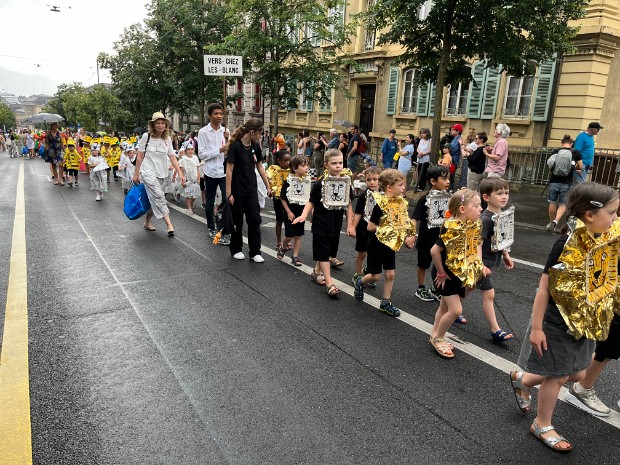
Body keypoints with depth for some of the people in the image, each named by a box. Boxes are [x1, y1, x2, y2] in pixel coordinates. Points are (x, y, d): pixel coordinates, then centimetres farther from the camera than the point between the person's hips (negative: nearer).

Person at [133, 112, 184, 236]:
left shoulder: (167, 139, 5)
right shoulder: (146, 136, -5)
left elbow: (172, 157, 5)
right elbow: (140, 157, -1)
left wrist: (180, 173, -4)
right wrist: (136, 174, 0)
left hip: (161, 173, 5)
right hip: (148, 171, -5)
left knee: (154, 198, 9)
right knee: (159, 196, -18)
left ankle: (147, 222, 28)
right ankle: (169, 224, -22)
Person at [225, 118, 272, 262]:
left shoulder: (255, 146, 3)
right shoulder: (235, 146, -15)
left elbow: (260, 166, 12)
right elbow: (229, 170, -15)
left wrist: (268, 186, 12)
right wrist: (229, 193, -16)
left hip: (252, 190, 5)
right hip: (237, 191, -5)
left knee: (255, 220, 3)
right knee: (237, 221, 8)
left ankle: (255, 252, 11)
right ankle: (236, 250, 26)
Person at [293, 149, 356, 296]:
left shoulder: (346, 183, 1)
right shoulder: (319, 184, -10)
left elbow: (348, 205, 6)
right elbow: (311, 202, -3)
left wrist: (350, 225, 4)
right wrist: (303, 215, -19)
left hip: (336, 224, 5)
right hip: (321, 223, -5)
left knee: (329, 251, 17)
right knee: (323, 253, -4)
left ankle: (316, 272, 38)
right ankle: (329, 284, -1)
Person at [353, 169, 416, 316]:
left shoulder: (401, 203, -1)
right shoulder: (381, 204, -21)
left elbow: (404, 223, 10)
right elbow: (370, 227, -20)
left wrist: (410, 236, -4)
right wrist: (386, 228, -18)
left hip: (391, 244, 6)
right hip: (377, 244, -6)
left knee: (390, 274, 7)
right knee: (375, 276, 3)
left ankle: (385, 303, 20)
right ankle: (359, 282, 34)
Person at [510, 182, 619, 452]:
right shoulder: (567, 245, -24)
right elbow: (544, 287, -20)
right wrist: (536, 327, -18)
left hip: (585, 322, 7)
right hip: (558, 324, -7)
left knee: (577, 375, 18)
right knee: (558, 376, 8)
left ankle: (522, 379, 41)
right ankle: (542, 425, 31)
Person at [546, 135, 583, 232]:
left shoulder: (555, 152, 1)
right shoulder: (575, 153, -2)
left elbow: (550, 166, 6)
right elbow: (581, 167, 7)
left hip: (554, 181, 2)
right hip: (566, 183, -1)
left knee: (553, 203, 16)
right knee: (563, 204, 8)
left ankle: (551, 223, 27)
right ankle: (555, 222, -13)